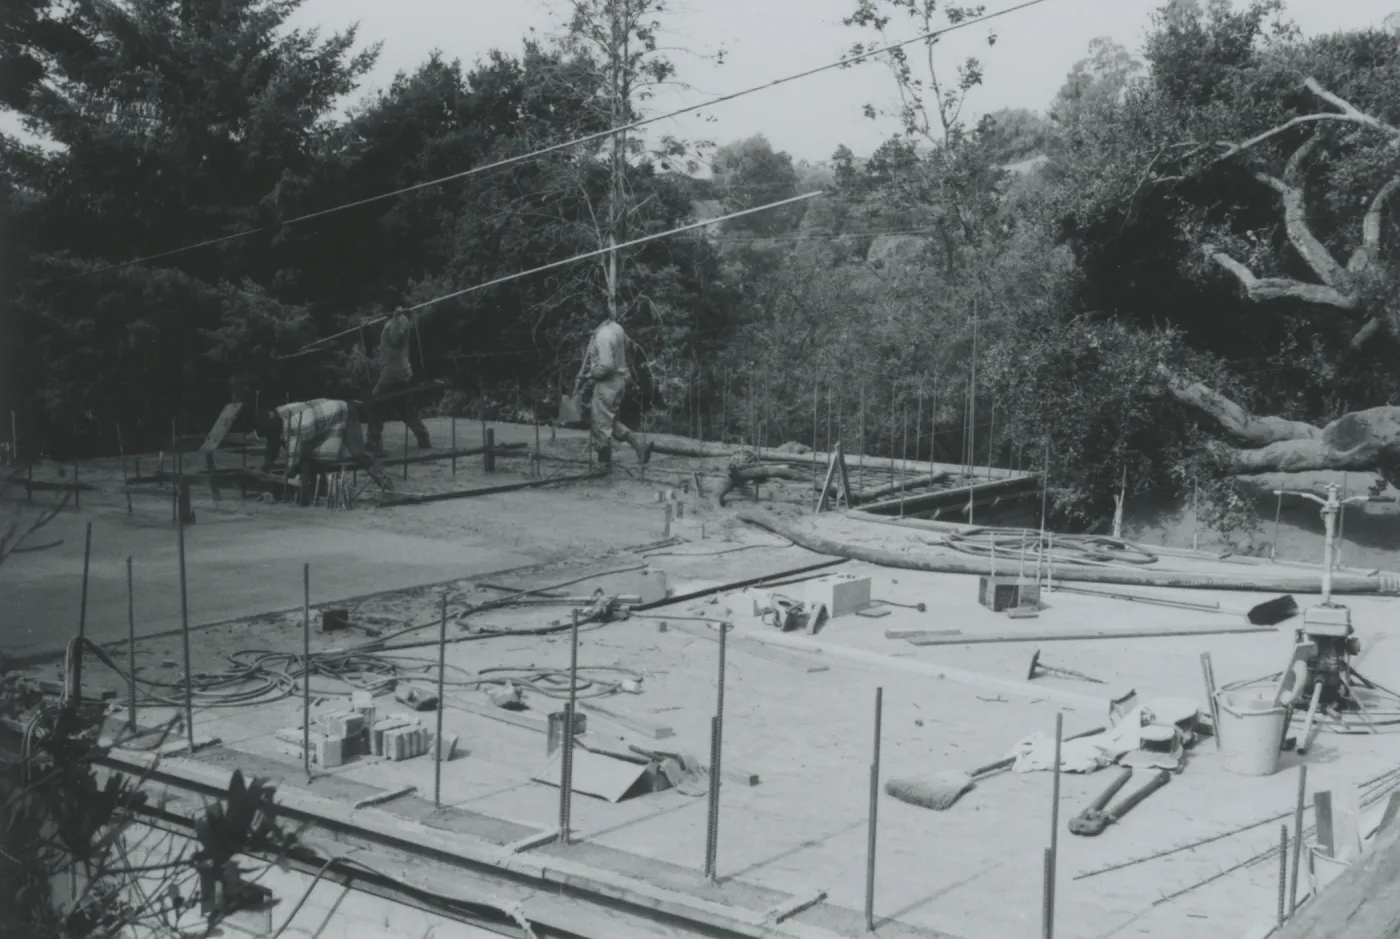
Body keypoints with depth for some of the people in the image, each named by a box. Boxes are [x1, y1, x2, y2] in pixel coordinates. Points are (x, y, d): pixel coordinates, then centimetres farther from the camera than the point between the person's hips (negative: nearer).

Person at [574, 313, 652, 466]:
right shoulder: (617, 328, 6)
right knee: (609, 422, 20)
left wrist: (590, 375, -9)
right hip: (619, 380, 9)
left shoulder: (603, 334, -21)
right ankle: (638, 442, 9)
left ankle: (604, 462, 15)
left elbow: (606, 365, -26)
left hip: (607, 384, -9)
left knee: (601, 426, 4)